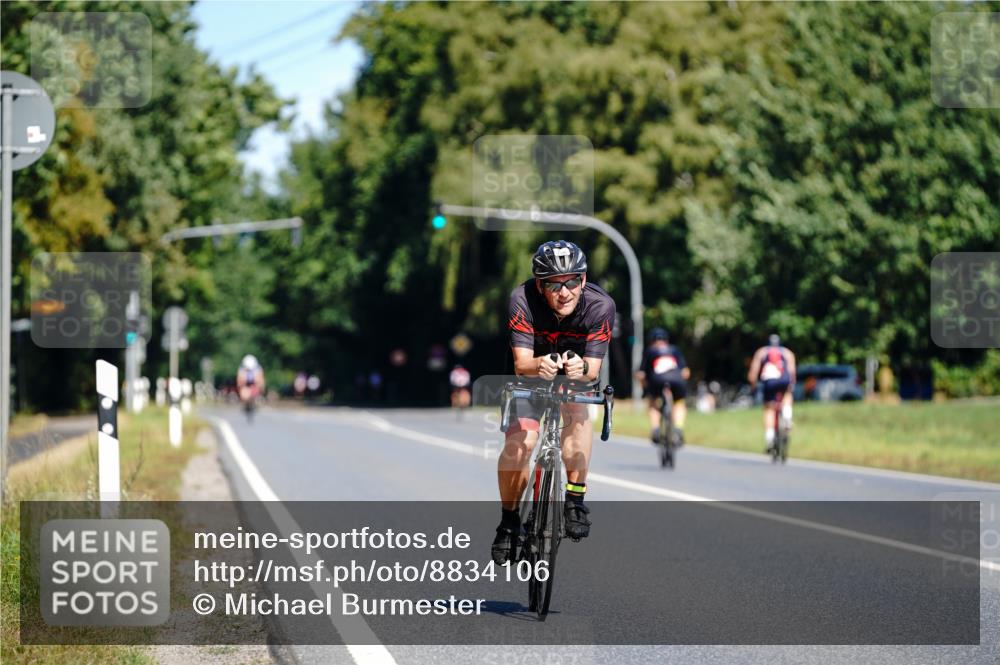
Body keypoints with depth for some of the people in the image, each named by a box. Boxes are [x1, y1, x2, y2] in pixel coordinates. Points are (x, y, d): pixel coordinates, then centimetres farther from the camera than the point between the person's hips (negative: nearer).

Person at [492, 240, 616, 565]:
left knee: (577, 411, -31)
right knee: (518, 442, -18)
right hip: (533, 371, 0)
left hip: (577, 374, 0)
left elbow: (593, 368, -33)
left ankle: (575, 499, -21)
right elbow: (521, 363, -35)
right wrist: (539, 364, -58)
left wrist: (582, 368, -56)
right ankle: (509, 520, 3)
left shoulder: (600, 305, -31)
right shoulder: (523, 299, -32)